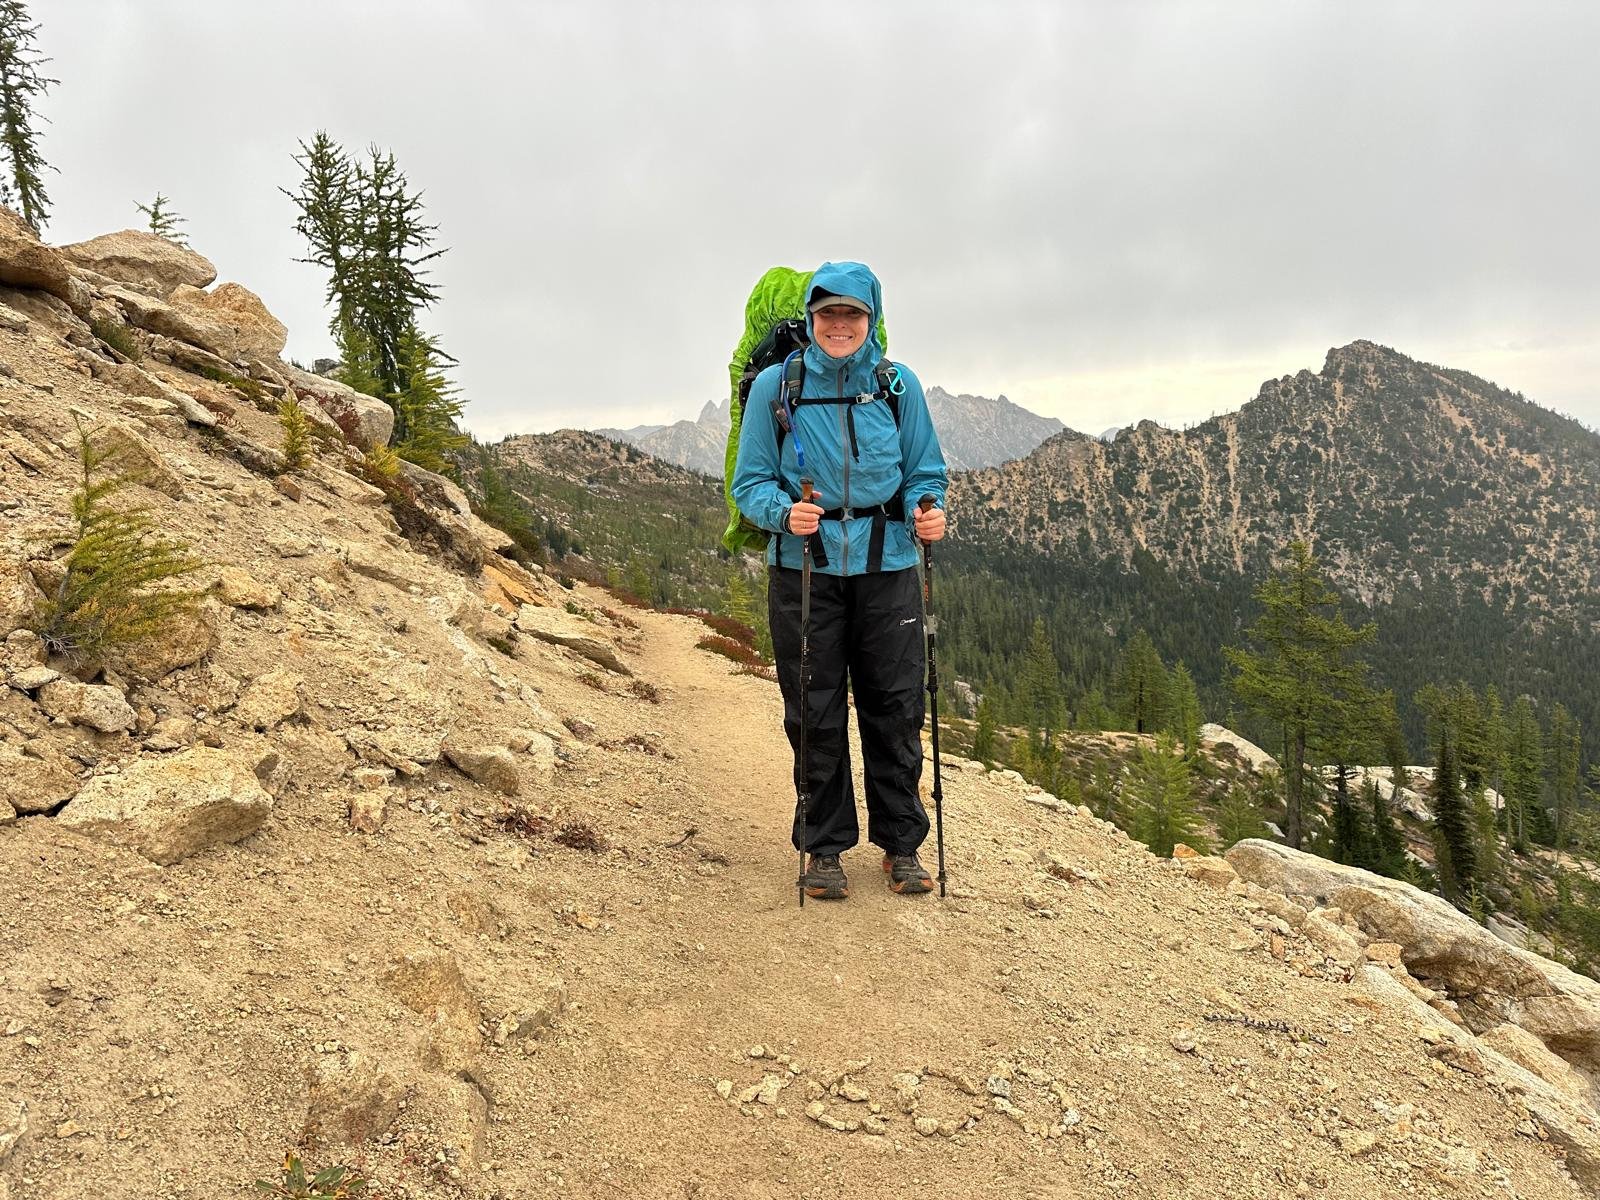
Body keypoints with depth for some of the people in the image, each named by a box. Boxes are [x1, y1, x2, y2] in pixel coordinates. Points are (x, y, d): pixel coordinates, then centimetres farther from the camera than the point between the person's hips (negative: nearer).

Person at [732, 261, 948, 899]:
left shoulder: (898, 385, 4)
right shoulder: (775, 386, 0)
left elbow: (925, 472, 10)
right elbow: (751, 481, 1)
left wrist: (928, 511, -12)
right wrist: (784, 511, -20)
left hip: (886, 566, 1)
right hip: (805, 568, -1)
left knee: (895, 708, 5)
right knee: (815, 716, 5)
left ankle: (901, 844, 21)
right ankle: (824, 848, 20)